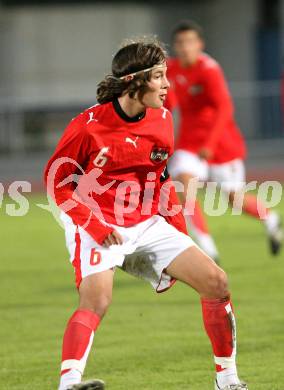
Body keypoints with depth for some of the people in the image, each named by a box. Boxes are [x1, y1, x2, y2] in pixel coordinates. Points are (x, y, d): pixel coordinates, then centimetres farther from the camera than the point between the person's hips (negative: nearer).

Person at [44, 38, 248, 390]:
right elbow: (56, 180, -7)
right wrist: (95, 226, -17)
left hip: (148, 225, 6)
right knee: (96, 301, -31)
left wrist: (180, 234, 12)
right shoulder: (89, 125, -14)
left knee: (215, 281, -4)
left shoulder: (161, 121, 4)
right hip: (99, 228, -6)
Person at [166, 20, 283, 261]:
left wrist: (210, 143, -38)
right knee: (184, 183, -21)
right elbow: (170, 105, 15)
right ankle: (207, 248, -18)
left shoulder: (209, 70, -21)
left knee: (234, 198, 5)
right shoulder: (172, 68, 0)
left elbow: (224, 108, -30)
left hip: (221, 143, -5)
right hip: (190, 143, 5)